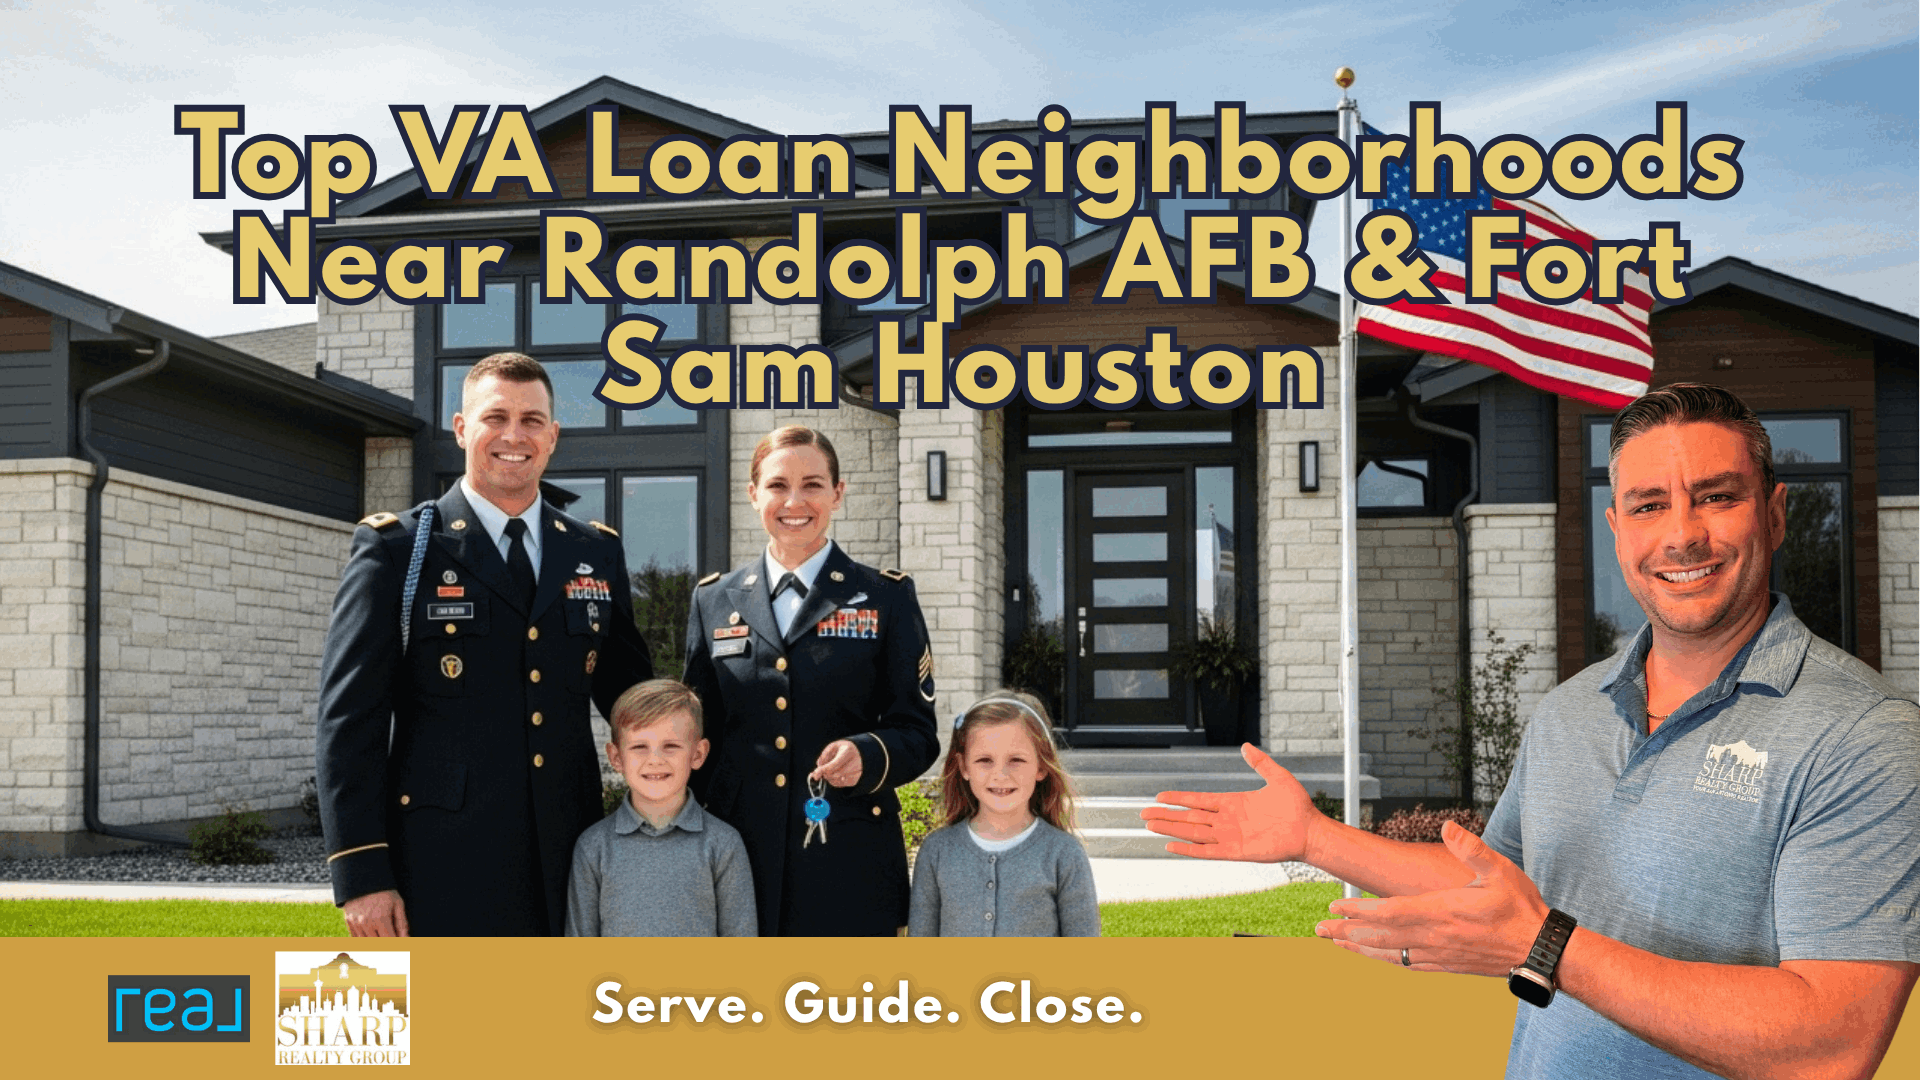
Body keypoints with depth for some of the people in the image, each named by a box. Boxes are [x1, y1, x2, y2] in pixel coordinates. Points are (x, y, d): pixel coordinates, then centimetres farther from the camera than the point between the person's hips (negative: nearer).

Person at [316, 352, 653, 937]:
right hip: (440, 875, -4)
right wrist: (361, 874, -11)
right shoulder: (394, 549, -1)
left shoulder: (598, 554, 11)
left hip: (567, 868, 4)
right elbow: (348, 720, -5)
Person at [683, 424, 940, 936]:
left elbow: (919, 732, 2)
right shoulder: (713, 599, 11)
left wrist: (869, 756, -19)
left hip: (848, 859, -2)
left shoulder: (887, 597, 4)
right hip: (740, 855, 2)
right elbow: (699, 734, 14)